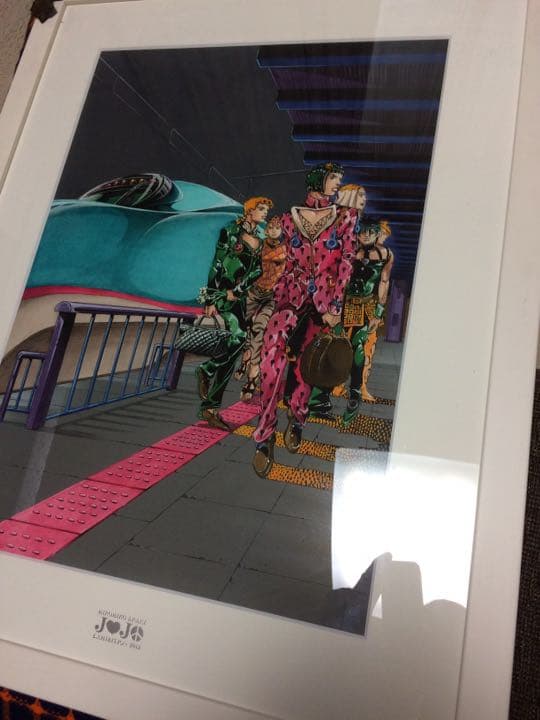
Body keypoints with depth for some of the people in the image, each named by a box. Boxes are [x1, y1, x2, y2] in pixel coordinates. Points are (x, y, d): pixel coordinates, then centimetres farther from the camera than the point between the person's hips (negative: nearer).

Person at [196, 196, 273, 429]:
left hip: (241, 295, 6)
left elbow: (257, 270, 4)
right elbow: (216, 264, -6)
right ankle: (206, 370, -1)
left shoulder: (262, 239, 14)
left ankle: (210, 407, 3)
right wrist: (210, 299, -13)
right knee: (239, 337, -26)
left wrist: (237, 291, -12)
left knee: (234, 347, -1)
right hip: (222, 290, -6)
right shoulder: (230, 231, 0)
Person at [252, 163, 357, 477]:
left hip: (325, 299, 1)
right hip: (292, 294, 0)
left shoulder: (345, 218, 7)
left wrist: (335, 306, -9)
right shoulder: (290, 218, 10)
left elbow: (346, 264, 0)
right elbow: (285, 262, 12)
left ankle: (296, 422, 29)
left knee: (306, 364, 3)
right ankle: (265, 435, -17)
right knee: (274, 346, -24)